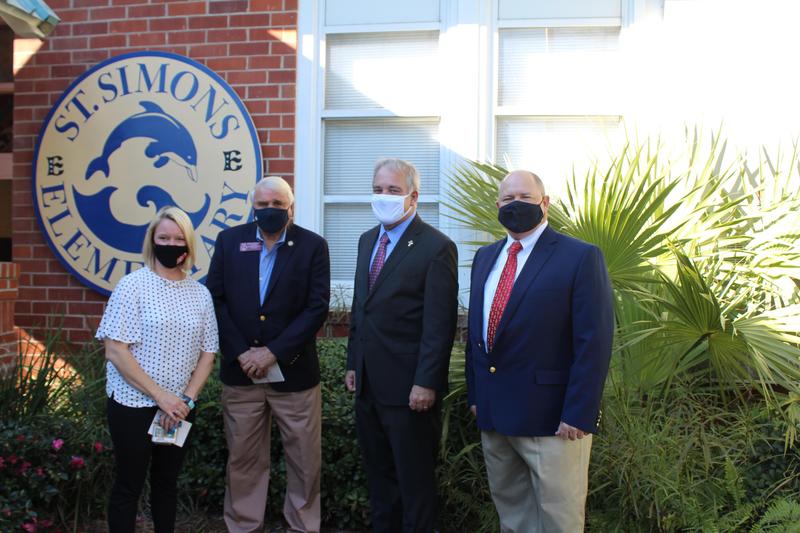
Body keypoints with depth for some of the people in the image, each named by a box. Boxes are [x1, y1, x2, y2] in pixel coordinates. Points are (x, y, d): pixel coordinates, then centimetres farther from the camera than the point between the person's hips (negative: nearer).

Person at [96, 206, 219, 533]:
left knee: (167, 482, 15)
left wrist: (185, 400, -7)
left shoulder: (200, 294, 4)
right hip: (134, 405, -4)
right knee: (129, 485, 6)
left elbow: (207, 354, 7)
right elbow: (115, 351, -13)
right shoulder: (132, 285, -8)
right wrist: (161, 396, -16)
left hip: (178, 409, 4)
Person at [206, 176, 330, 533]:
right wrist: (240, 353, -9)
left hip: (294, 371, -1)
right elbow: (215, 299, 2)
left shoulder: (313, 246, -2)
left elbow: (317, 307, -8)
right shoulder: (229, 241, 5)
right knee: (243, 459, 12)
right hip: (240, 370, 2)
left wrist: (274, 352, -14)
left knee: (304, 460, 7)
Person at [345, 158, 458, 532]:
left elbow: (440, 324, -16)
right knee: (378, 473, 19)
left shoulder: (436, 247, -13)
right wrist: (353, 362, 14)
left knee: (414, 479, 7)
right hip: (368, 383, 7)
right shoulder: (368, 240, 11)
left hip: (408, 387, -7)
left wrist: (426, 383, -19)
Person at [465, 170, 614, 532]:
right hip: (492, 414, 6)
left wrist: (578, 415, -17)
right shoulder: (485, 257, 11)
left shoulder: (581, 258, -10)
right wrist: (475, 393, 11)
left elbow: (594, 343, -14)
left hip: (553, 418, -6)